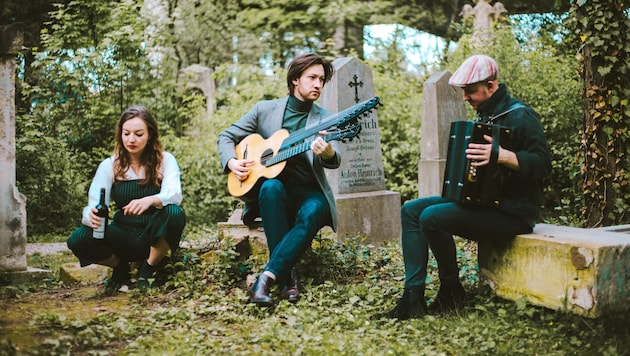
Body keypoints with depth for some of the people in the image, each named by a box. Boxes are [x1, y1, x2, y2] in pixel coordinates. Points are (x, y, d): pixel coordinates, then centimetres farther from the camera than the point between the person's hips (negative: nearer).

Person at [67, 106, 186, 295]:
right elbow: (94, 206, -9)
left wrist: (150, 200, -44)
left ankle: (148, 270, -8)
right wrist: (92, 217, -35)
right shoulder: (109, 165, -1)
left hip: (155, 236, -1)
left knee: (174, 213, -34)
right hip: (124, 236, 1)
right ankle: (121, 268, 5)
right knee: (78, 239, -26)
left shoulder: (165, 160, -4)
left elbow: (174, 195, -22)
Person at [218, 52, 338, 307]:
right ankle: (287, 276, -34)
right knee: (271, 186, -36)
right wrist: (231, 162, -9)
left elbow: (334, 161, -12)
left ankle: (266, 277, -38)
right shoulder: (265, 110, 5)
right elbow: (226, 137, 12)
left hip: (308, 192, 0)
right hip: (272, 190, 0)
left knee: (312, 213, -35)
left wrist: (328, 153, -38)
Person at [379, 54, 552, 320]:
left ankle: (451, 291, -3)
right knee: (411, 210, -3)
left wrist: (501, 155, -35)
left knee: (431, 217, -24)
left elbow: (542, 163, -22)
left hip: (512, 212, -10)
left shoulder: (519, 116, -12)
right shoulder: (484, 116, 15)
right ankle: (413, 296, -8)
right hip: (481, 200, 10)